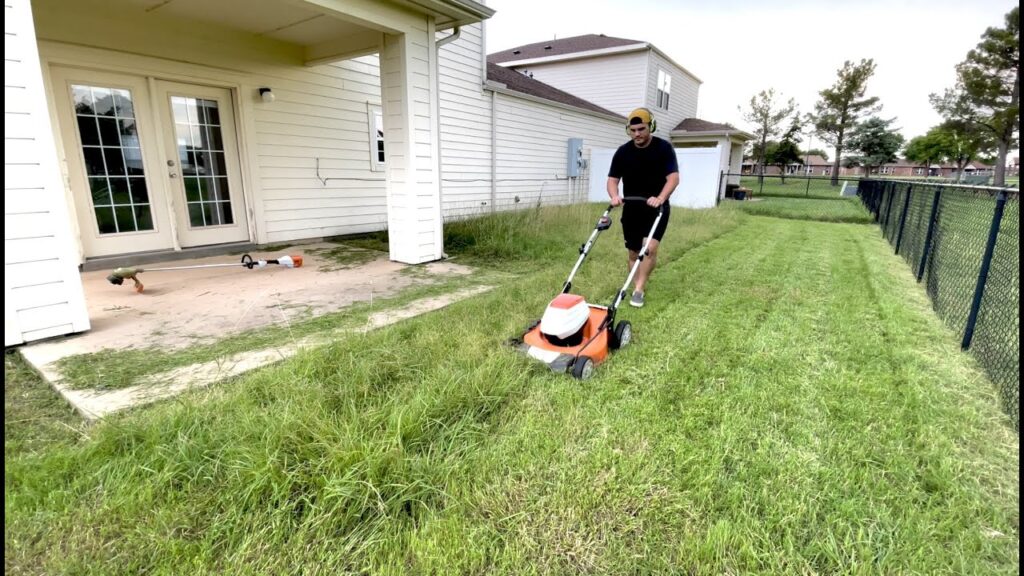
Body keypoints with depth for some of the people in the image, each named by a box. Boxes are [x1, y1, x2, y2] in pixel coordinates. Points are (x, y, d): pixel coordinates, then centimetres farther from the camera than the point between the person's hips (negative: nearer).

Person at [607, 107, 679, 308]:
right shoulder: (623, 152, 0)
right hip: (631, 209, 3)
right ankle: (638, 289, 19)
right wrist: (614, 196, -23)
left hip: (656, 208, -3)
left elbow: (673, 177, -15)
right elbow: (612, 179, 0)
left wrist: (660, 198, -33)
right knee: (634, 252, 6)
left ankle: (639, 289, -10)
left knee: (650, 248, -19)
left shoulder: (664, 148, -7)